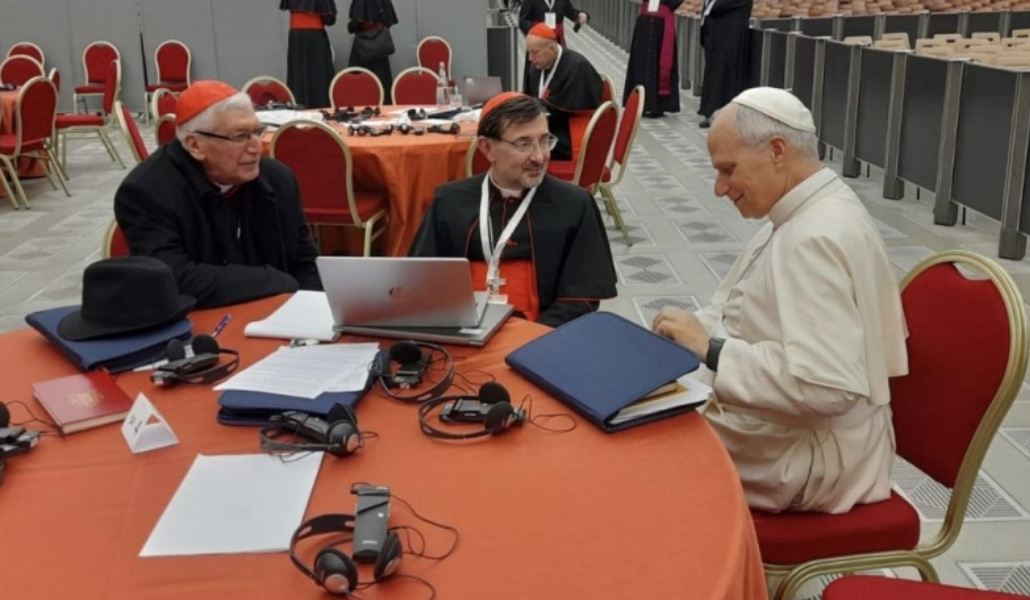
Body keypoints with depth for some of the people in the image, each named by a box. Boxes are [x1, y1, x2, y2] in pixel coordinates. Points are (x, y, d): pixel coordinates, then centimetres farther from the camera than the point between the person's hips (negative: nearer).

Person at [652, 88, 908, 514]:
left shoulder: (817, 238, -25)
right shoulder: (807, 215, 6)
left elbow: (826, 385, -33)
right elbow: (756, 316, 14)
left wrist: (711, 350, -26)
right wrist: (694, 334, -2)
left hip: (806, 455, -9)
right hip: (783, 429, 9)